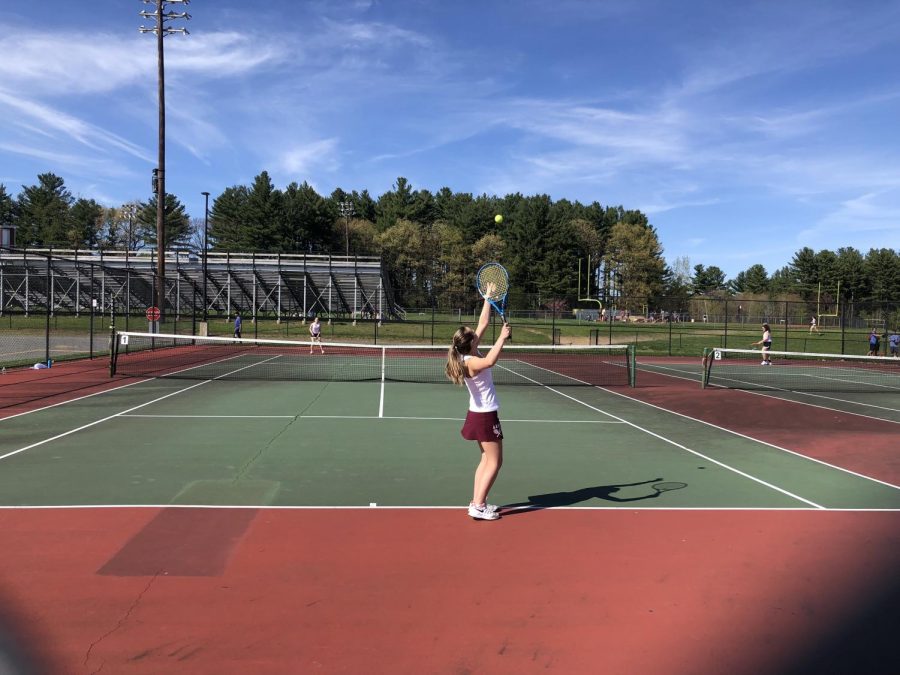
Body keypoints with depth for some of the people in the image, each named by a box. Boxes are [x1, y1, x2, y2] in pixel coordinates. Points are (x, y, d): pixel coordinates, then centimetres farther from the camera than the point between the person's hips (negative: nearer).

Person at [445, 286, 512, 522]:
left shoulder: (469, 355, 1)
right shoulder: (470, 362, -24)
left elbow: (483, 323, 7)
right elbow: (490, 361, -48)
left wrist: (488, 297, 9)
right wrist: (502, 338, -40)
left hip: (479, 414, 9)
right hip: (486, 416, -9)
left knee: (487, 459, 17)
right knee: (495, 462, -2)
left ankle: (477, 501, 19)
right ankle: (478, 506, -1)